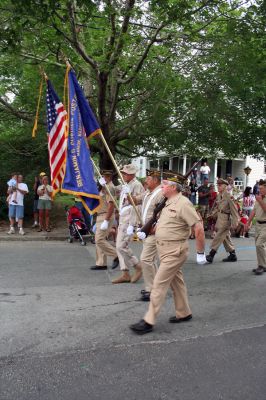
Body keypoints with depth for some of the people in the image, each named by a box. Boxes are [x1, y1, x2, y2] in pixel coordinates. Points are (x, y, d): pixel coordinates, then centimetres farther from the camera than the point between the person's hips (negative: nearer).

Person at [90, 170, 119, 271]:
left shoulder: (109, 188, -15)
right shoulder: (104, 187, 17)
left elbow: (111, 205, -23)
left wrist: (106, 221, -26)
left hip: (106, 217, -10)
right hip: (101, 217, 10)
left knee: (99, 240, -12)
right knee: (99, 240, 10)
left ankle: (116, 256, 1)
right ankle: (101, 263, 15)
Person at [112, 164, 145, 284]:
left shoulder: (136, 185, -13)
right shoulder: (125, 186, 16)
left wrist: (131, 224, -22)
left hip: (129, 220, -10)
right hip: (122, 219, 10)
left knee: (121, 246, -11)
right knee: (119, 246, 9)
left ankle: (138, 267, 6)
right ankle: (125, 274, 15)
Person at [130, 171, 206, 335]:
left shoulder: (183, 203, -19)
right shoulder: (169, 203, 10)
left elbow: (199, 228, -20)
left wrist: (201, 253, -16)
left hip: (174, 252, -9)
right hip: (166, 250, 9)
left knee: (159, 284, -6)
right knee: (176, 281, 18)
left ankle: (149, 322, 1)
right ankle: (184, 313, 33)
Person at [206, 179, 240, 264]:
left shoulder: (228, 196, -16)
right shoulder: (219, 195, 6)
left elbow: (233, 209, -15)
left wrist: (235, 223, -16)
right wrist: (213, 214, 7)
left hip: (225, 218, -9)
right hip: (220, 217, 9)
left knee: (218, 237, -6)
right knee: (226, 237, 15)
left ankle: (211, 255, -3)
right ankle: (232, 255, 26)